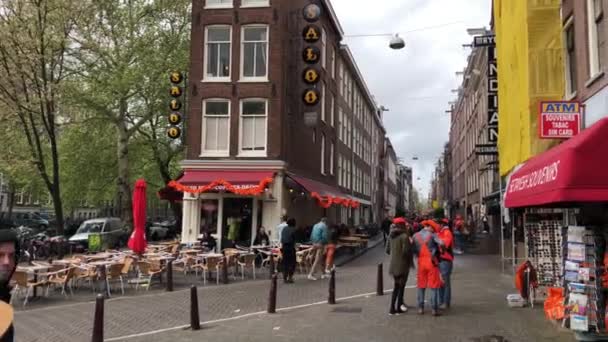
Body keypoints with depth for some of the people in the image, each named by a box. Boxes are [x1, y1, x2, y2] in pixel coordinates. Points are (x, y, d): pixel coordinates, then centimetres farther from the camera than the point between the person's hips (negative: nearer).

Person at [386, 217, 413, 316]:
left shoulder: (391, 236, 6)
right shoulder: (404, 236, -16)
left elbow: (387, 250, 9)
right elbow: (406, 251, -22)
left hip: (393, 264, 7)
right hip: (402, 264, -6)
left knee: (396, 287, 18)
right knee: (401, 286, 7)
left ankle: (392, 308, 17)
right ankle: (398, 308, 12)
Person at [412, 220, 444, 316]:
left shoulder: (415, 235, 4)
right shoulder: (432, 235, -7)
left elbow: (413, 250, 2)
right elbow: (441, 243, -22)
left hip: (421, 261, 4)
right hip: (432, 261, -3)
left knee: (421, 286, 13)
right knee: (434, 286, 3)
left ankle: (420, 308, 13)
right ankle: (434, 309, 2)